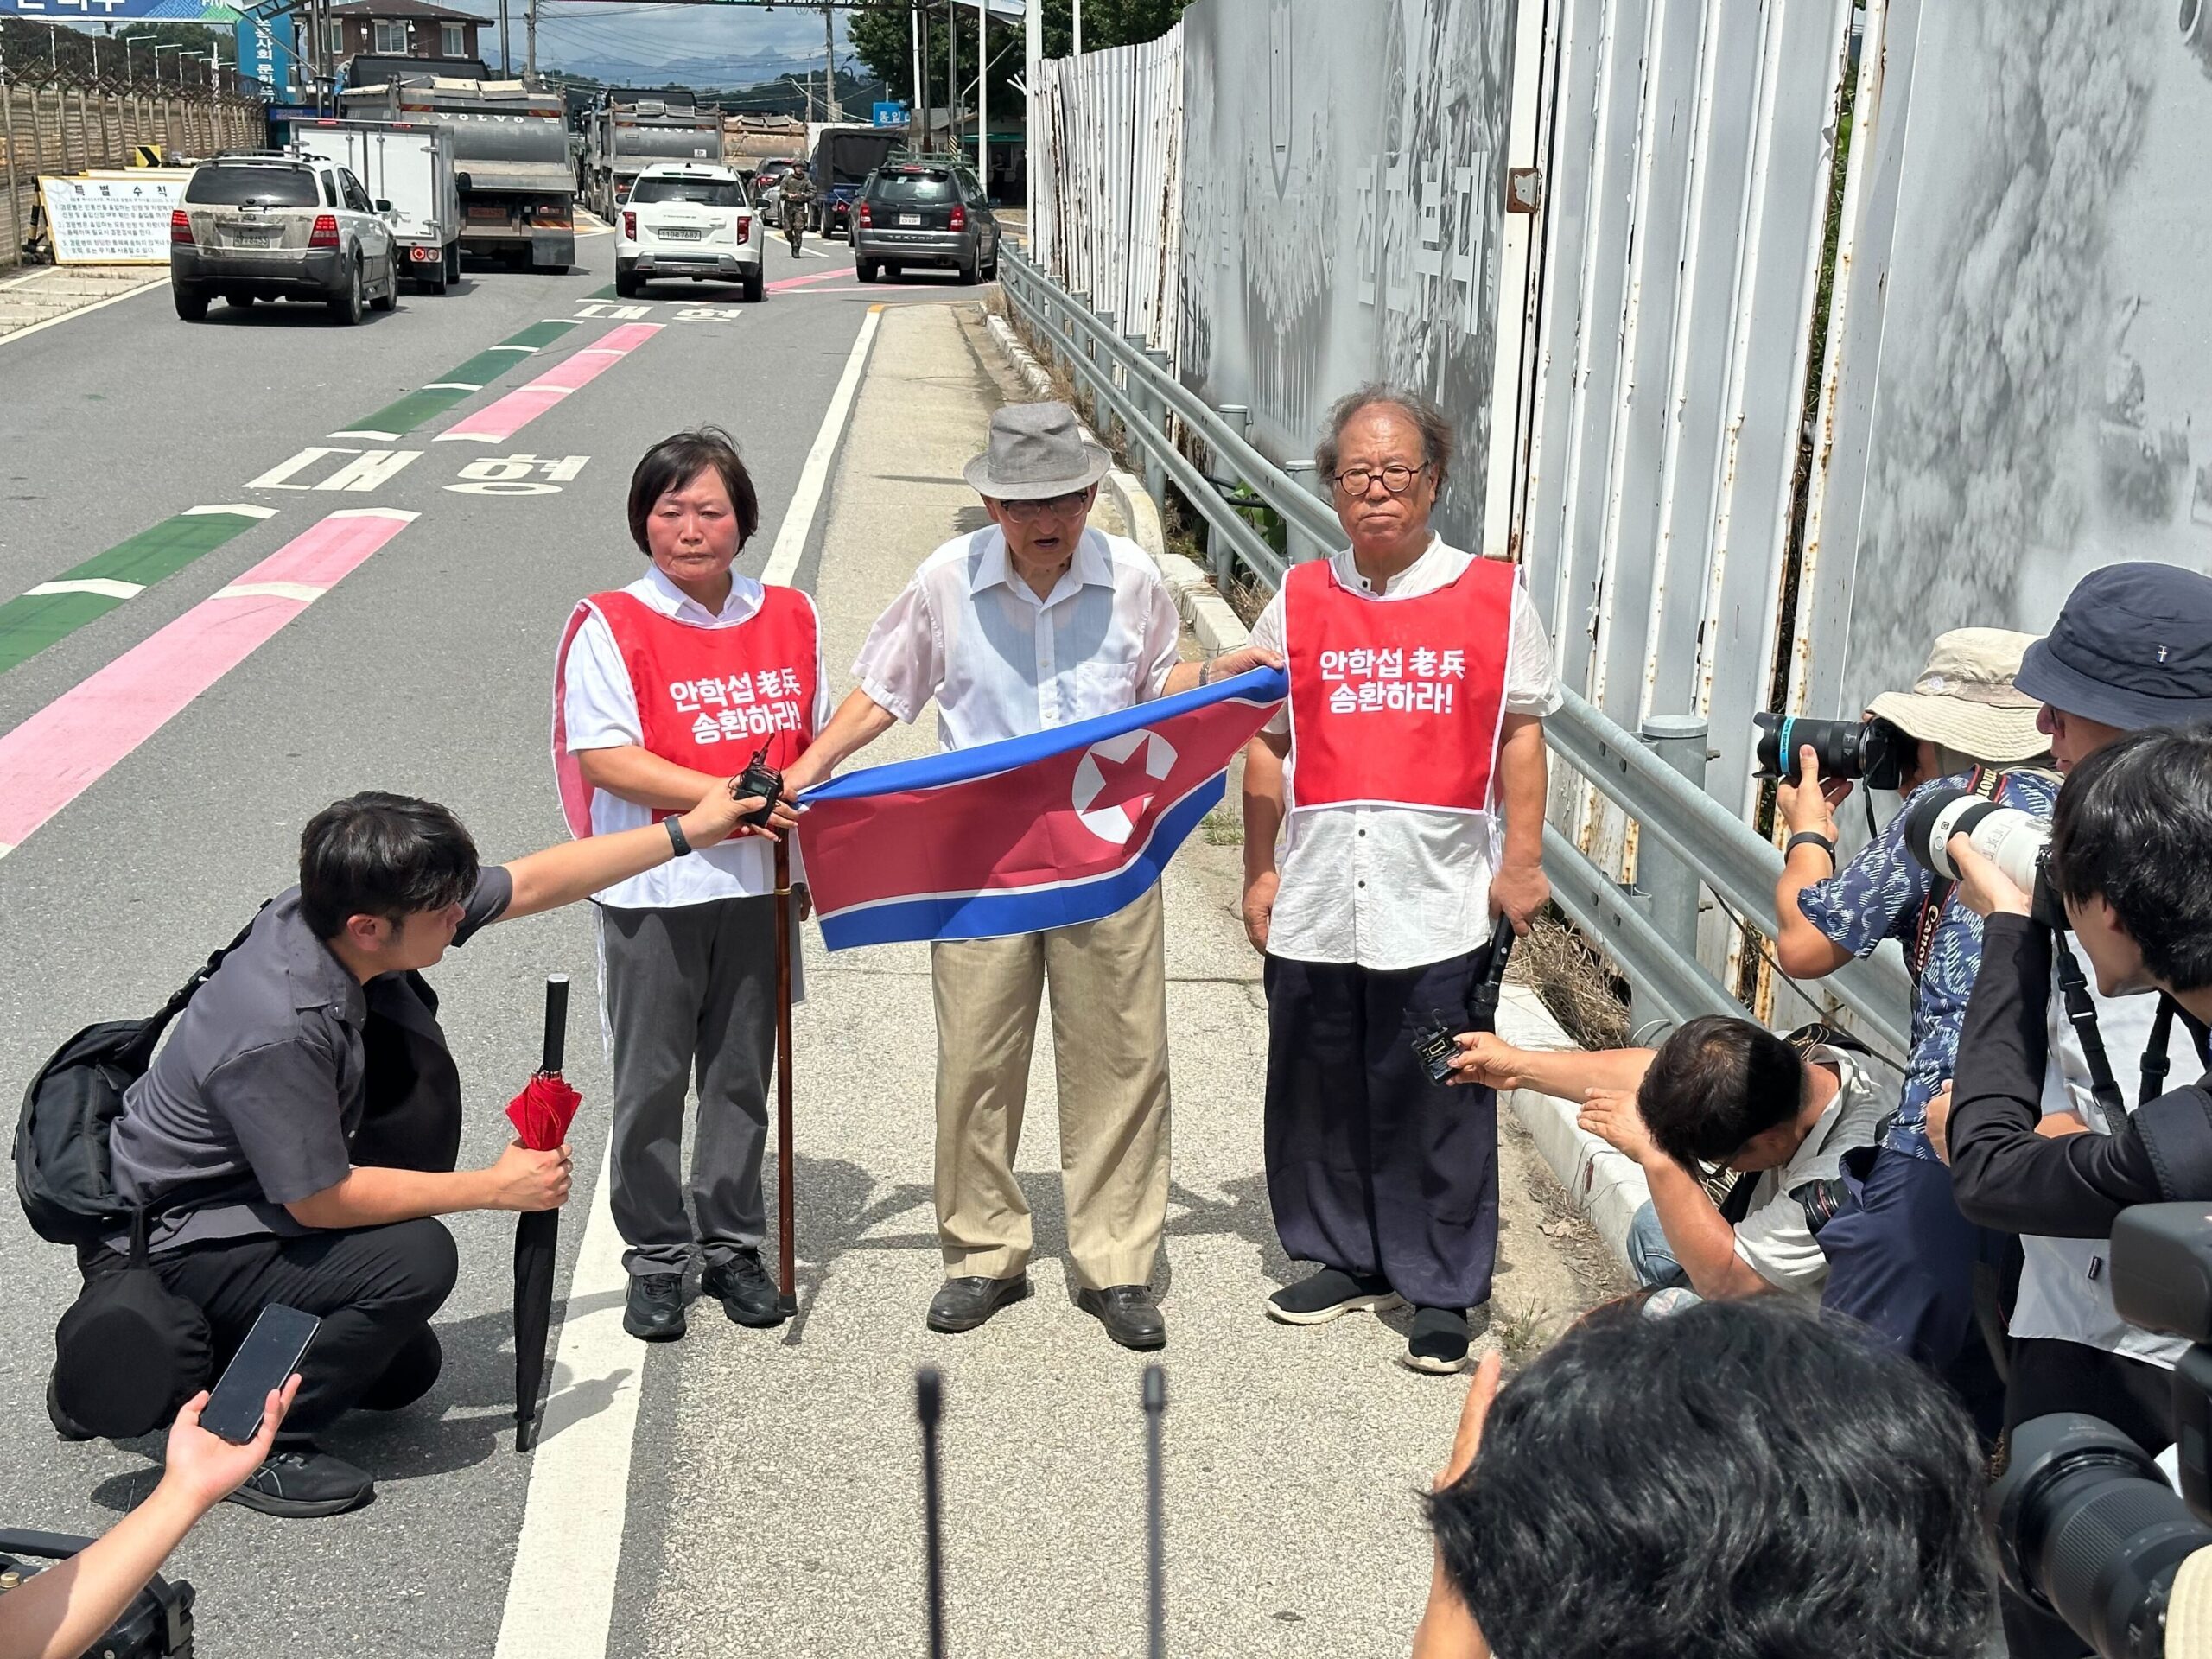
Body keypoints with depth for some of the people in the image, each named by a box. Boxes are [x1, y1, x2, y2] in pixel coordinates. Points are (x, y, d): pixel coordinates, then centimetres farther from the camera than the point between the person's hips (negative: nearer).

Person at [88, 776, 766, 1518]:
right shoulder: (278, 1029, -34)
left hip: (248, 1197, 8)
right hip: (165, 1252, -8)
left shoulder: (340, 912, -12)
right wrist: (497, 1188, -17)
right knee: (418, 1258, -23)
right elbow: (320, 1201, -24)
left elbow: (532, 882, -2)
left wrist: (687, 831, 0)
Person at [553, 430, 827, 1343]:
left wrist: (798, 799, -2)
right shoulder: (609, 625, -7)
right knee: (651, 1080, 6)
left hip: (759, 882, 4)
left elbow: (817, 735, 16)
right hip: (653, 889, -4)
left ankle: (732, 1247, 27)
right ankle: (655, 1259, 21)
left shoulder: (790, 617, 7)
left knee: (743, 1074, 13)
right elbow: (605, 757, -14)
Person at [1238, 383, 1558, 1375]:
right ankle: (1346, 1260, 31)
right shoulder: (1299, 603, 8)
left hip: (1441, 896, -2)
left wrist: (1522, 862, -2)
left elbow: (1520, 734, 5)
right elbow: (1266, 746, 10)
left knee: (1439, 1100, 2)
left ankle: (1442, 1291, 17)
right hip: (1315, 896, 3)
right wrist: (1258, 871, 7)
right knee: (1320, 1088, 12)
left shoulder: (1493, 598, 3)